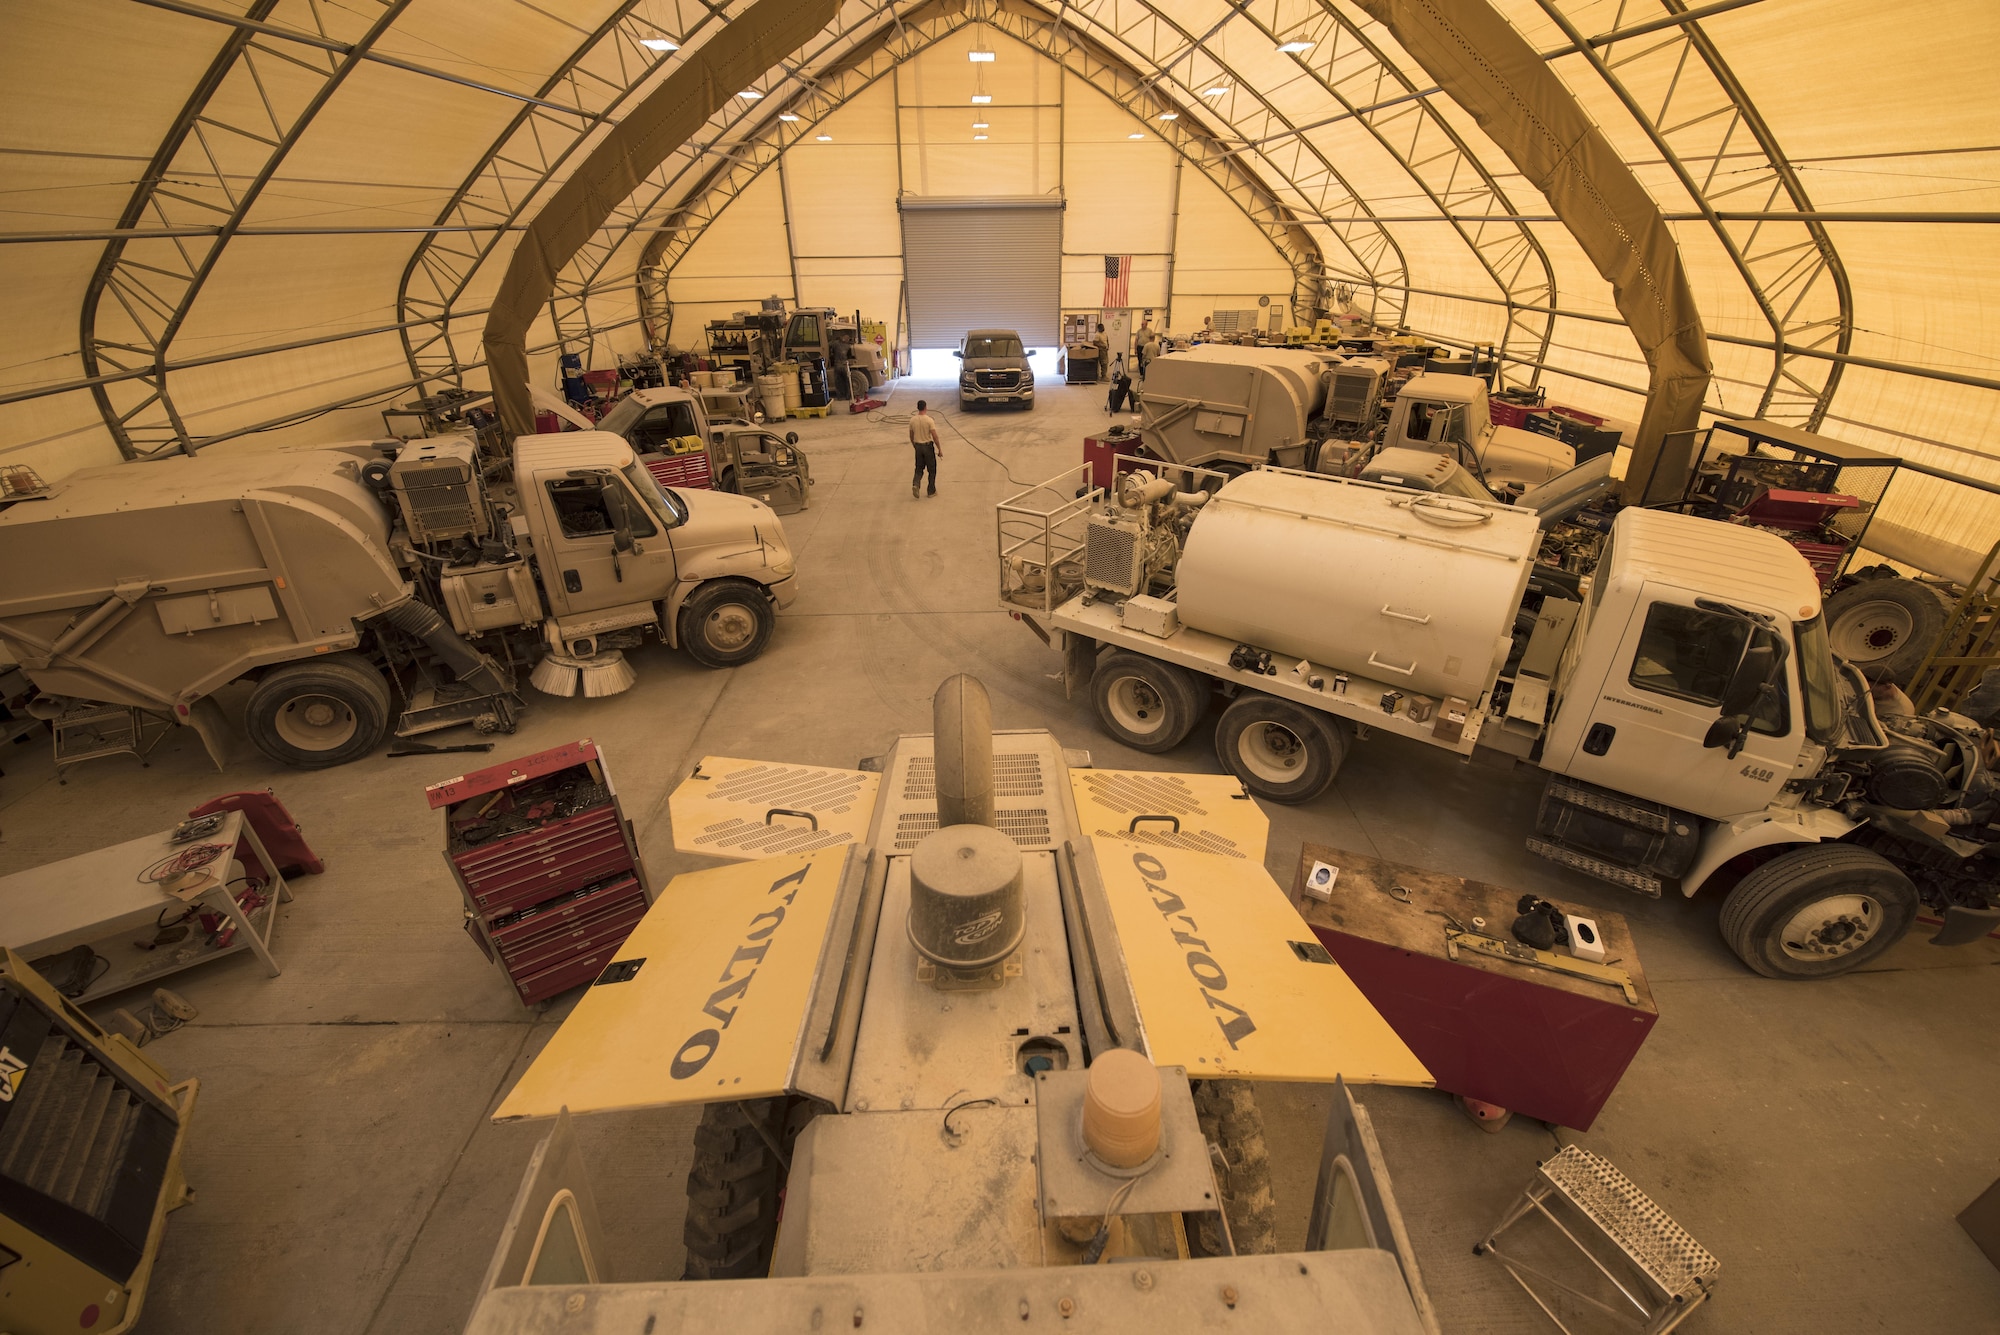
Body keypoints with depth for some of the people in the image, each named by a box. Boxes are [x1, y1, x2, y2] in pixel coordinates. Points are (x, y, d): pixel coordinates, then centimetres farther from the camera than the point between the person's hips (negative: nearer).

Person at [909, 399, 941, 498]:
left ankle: (915, 485, -10)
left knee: (919, 468, 15)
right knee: (932, 469, 10)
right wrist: (939, 449, -8)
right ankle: (931, 491, 13)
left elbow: (911, 436, 8)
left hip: (918, 446, 4)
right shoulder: (929, 420, -16)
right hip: (928, 446, -4)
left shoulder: (912, 420, -2)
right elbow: (934, 436, -17)